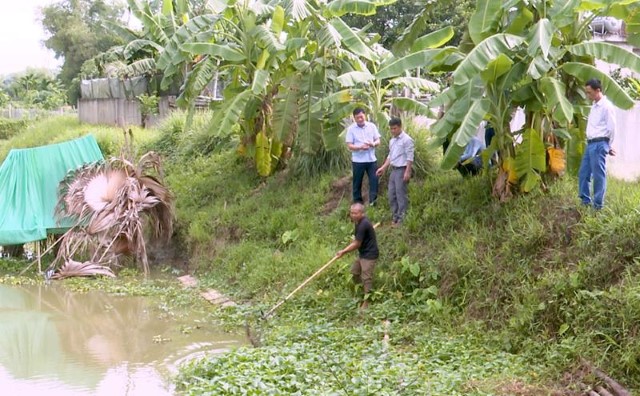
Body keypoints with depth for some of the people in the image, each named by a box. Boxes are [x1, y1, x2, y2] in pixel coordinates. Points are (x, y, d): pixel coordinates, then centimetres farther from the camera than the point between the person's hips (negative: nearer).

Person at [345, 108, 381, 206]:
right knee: (357, 182, 7)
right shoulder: (351, 129, -4)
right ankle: (358, 201, 18)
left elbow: (378, 141, 5)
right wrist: (360, 147, -24)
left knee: (374, 179, -4)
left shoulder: (372, 126, 4)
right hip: (358, 160, -2)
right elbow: (349, 146, -7)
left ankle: (373, 200, 2)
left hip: (371, 159, 2)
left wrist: (373, 144, -18)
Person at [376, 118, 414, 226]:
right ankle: (394, 217, 19)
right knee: (392, 195, 11)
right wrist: (383, 168, 14)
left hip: (402, 170, -9)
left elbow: (410, 158, -15)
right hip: (393, 170, 9)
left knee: (401, 195, -5)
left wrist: (407, 172, -20)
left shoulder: (407, 140, -12)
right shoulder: (392, 141, 13)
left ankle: (401, 219, 0)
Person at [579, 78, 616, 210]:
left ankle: (598, 205, 4)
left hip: (599, 144, -9)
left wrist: (608, 146, 0)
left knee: (598, 175, -2)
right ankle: (586, 200, 22)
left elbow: (611, 128, -11)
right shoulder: (595, 105, 15)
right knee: (583, 173, 12)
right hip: (590, 144, 9)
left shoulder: (606, 106, -12)